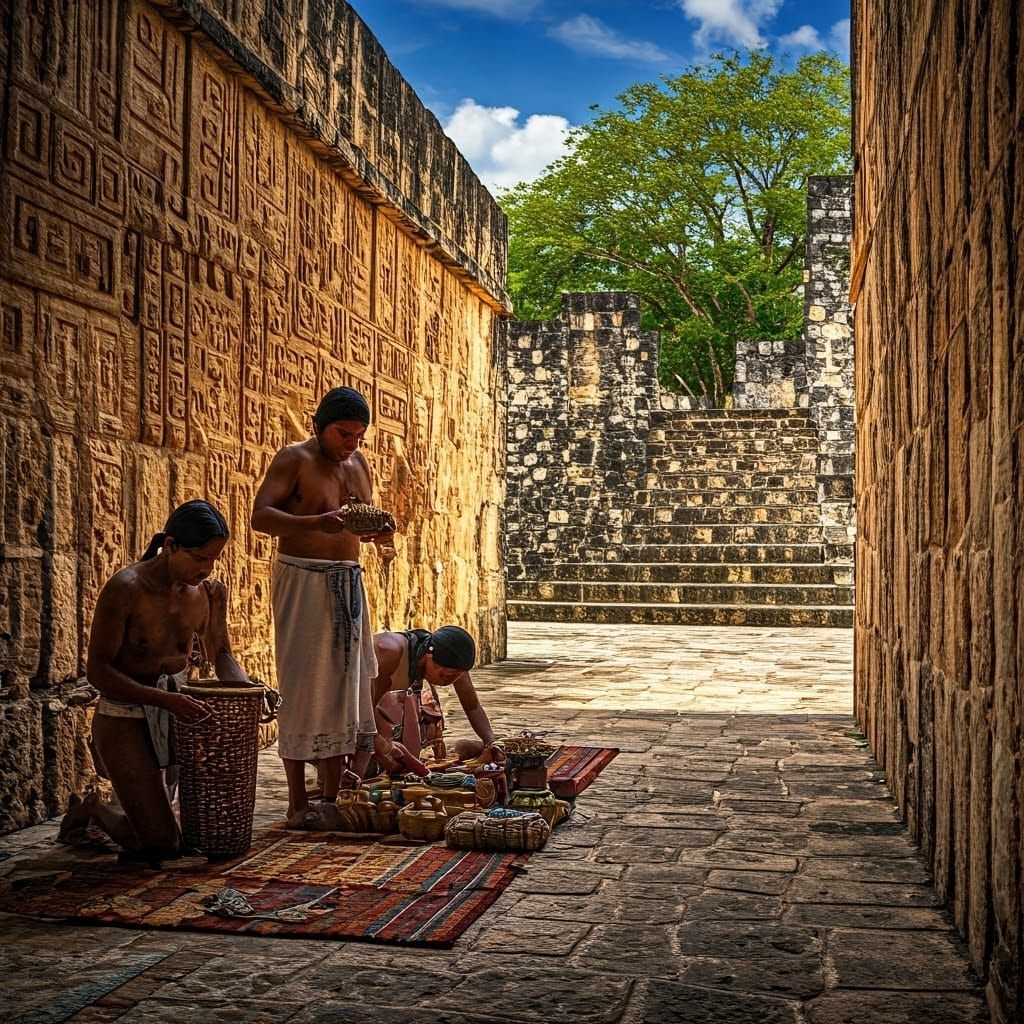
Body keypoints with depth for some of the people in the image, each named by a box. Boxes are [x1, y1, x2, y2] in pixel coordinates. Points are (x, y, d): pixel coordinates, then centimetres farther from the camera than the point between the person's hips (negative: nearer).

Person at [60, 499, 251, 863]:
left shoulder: (211, 591, -2)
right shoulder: (125, 589, -20)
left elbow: (221, 654, 11)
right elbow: (97, 669, -19)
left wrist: (247, 687, -12)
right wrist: (167, 700, -31)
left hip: (177, 711, 6)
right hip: (125, 719, -6)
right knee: (162, 846, -9)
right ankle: (92, 809, 22)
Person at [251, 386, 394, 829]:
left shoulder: (357, 462, 13)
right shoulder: (294, 459, -6)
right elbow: (260, 515, -17)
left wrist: (379, 531, -6)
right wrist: (315, 522, -32)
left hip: (348, 581, 7)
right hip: (303, 581, -7)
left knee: (348, 685, 6)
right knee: (304, 690, -4)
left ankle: (333, 797, 15)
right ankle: (298, 806, 3)